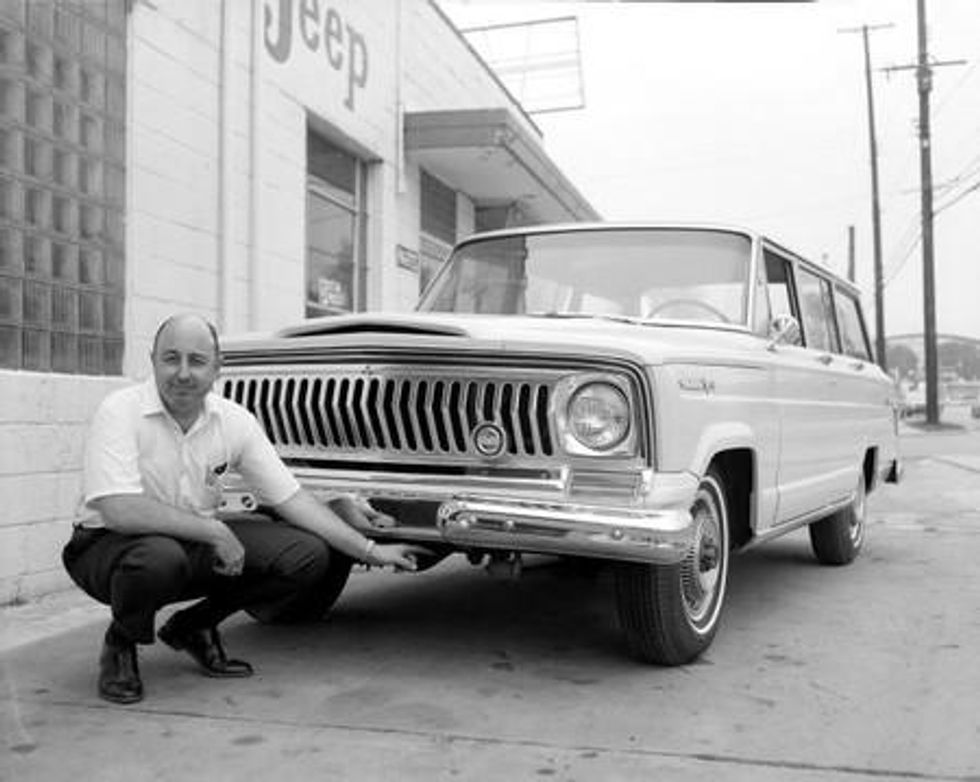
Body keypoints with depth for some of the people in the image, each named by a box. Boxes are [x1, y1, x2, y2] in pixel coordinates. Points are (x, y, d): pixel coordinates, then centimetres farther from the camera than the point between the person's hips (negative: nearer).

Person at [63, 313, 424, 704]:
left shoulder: (235, 420, -5)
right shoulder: (121, 412, -20)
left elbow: (291, 497, -2)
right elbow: (119, 510, -31)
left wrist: (370, 550, -6)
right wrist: (215, 531, -27)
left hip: (197, 544, 5)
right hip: (110, 545, -5)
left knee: (308, 555, -11)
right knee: (158, 558, -40)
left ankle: (194, 626, 10)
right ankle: (119, 645, -3)